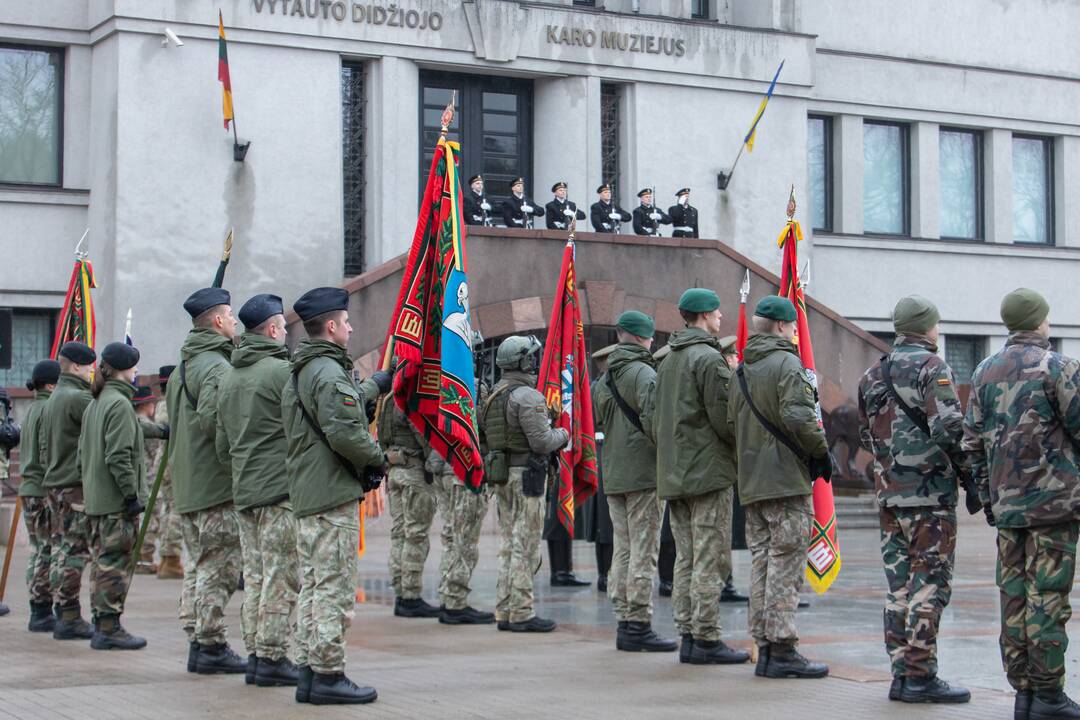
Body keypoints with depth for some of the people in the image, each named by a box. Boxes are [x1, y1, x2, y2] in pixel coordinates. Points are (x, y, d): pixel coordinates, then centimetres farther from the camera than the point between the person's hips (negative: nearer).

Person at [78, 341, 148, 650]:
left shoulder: (94, 405, 16)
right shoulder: (120, 404, -14)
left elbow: (82, 455, 19)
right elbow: (119, 457, -20)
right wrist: (131, 495, -18)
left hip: (95, 499, 9)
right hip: (116, 501, -9)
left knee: (100, 563, 13)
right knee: (114, 564, -6)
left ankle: (101, 624, 18)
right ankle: (109, 629, -5)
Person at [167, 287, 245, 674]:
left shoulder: (183, 368, 18)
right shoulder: (216, 367, -14)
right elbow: (211, 420, -26)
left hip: (186, 484, 10)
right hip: (216, 484, -10)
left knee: (197, 565, 14)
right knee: (219, 568, -5)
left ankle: (197, 640, 17)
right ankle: (210, 645, -3)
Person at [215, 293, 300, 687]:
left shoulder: (229, 377, 15)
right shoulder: (281, 371, -11)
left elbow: (221, 442, 20)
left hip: (243, 490, 8)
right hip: (280, 489, -8)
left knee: (254, 576, 11)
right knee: (281, 577, -5)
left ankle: (255, 655, 13)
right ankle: (272, 658, -5)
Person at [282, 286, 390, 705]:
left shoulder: (300, 373, 18)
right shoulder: (329, 371, -14)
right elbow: (344, 432, -23)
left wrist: (375, 386, 43)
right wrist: (377, 459, -7)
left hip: (306, 493, 10)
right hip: (334, 496, -10)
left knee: (312, 586, 13)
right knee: (335, 588, -7)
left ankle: (308, 671, 16)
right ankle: (328, 675, -5)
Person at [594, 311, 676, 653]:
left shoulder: (604, 380, 15)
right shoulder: (643, 373, -11)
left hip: (613, 476, 8)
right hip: (644, 473, -8)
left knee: (622, 551, 11)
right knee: (643, 553, -6)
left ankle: (625, 624, 14)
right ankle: (638, 626, -6)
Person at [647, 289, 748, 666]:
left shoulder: (667, 361, 16)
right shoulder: (709, 359, -12)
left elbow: (650, 419, 16)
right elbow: (723, 417, -17)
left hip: (673, 475, 9)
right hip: (709, 472, -9)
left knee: (685, 559, 11)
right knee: (709, 560, -6)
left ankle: (687, 635, 13)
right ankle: (706, 639, -6)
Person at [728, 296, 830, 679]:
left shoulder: (741, 371, 16)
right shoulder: (787, 364, -10)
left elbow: (732, 423, 17)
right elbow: (798, 417, -20)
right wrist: (821, 452, -7)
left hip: (751, 482, 8)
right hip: (787, 480, -8)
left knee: (761, 563, 10)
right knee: (786, 565, -6)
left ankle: (765, 648, 12)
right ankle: (782, 650, -7)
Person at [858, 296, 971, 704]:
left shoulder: (873, 374, 14)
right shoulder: (931, 367, -9)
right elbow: (948, 427, -19)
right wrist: (968, 466, -4)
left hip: (889, 493, 7)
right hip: (930, 491, -7)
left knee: (899, 585, 9)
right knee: (929, 584, -4)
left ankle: (902, 675, 11)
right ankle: (920, 676, -5)